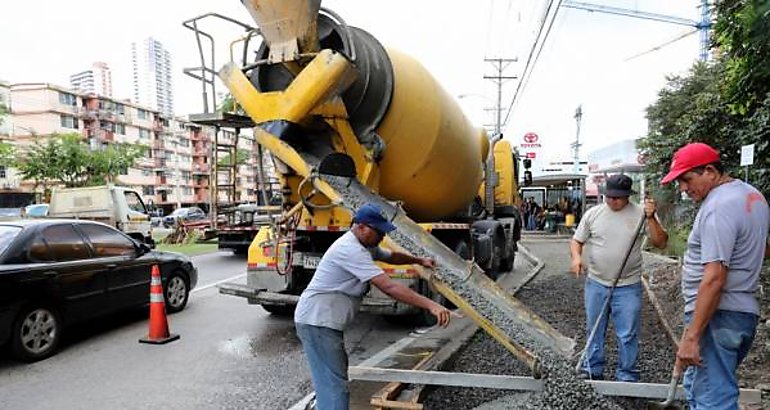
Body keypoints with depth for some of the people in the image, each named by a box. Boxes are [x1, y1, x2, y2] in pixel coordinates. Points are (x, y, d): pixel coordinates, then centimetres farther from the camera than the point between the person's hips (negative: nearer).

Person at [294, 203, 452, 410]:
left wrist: (419, 260, 21)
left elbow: (391, 256, 30)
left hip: (326, 322, 11)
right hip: (317, 322, -11)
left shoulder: (365, 245, 10)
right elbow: (389, 287, -30)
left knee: (334, 379, 20)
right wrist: (430, 305, -31)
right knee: (334, 386, -10)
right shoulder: (350, 249, -23)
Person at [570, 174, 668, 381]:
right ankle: (593, 369, 29)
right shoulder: (593, 214, 1)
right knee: (594, 330, 14)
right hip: (596, 284, 2)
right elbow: (576, 241, 5)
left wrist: (651, 218, -19)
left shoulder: (641, 213, -4)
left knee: (628, 335, 6)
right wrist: (576, 257, -15)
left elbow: (660, 243, -7)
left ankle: (626, 375, 22)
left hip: (628, 286, -2)